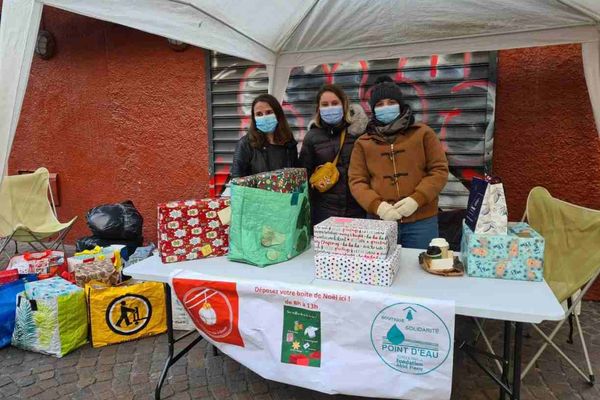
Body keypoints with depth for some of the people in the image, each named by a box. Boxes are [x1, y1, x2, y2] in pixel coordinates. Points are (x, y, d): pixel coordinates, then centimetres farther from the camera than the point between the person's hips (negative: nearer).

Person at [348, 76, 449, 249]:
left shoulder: (423, 133, 4)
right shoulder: (363, 143, 8)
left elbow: (439, 170, 0)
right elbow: (356, 180, 2)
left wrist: (417, 199, -14)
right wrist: (376, 205, -16)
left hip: (421, 220, -1)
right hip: (380, 221, 1)